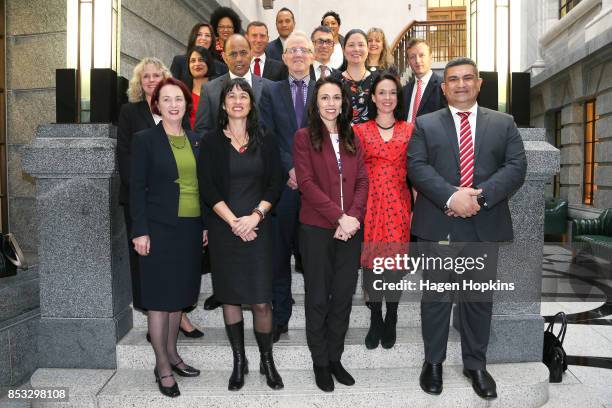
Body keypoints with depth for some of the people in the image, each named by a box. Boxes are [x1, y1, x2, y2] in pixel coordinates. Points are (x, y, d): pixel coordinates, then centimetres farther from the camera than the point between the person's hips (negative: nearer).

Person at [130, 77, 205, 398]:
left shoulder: (195, 140, 11)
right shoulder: (145, 140, -3)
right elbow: (137, 188, -6)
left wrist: (206, 224, 9)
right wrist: (140, 231, -12)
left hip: (191, 228, 5)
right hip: (160, 228, -5)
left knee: (179, 293, 14)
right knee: (160, 297, 3)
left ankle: (172, 353, 29)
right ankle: (162, 366, 15)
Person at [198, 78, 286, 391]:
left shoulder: (264, 141, 7)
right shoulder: (211, 142, 3)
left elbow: (275, 184, 2)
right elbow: (207, 189, -2)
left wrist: (255, 216, -12)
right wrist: (234, 222, -11)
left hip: (258, 227, 0)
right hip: (223, 229, 0)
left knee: (261, 300, -2)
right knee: (229, 296, 7)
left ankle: (267, 360, 18)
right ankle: (239, 361, 23)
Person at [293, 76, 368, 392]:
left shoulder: (351, 138, 12)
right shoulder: (304, 137, -2)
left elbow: (362, 180, 5)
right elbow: (306, 183, -11)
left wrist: (353, 217, -11)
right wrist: (339, 216, -16)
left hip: (350, 229, 4)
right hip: (316, 229, -4)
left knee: (343, 296, 10)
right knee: (318, 297, 7)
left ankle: (335, 357, 27)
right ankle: (320, 362, 23)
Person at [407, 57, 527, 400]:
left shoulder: (504, 123, 10)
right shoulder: (425, 124, 7)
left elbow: (517, 167, -1)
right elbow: (417, 167, -6)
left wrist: (479, 196, -16)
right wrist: (452, 196, -20)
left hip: (485, 226, 2)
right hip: (439, 225, -1)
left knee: (480, 299, 11)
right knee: (436, 297, 8)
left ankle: (476, 365, 28)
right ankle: (434, 362, 25)